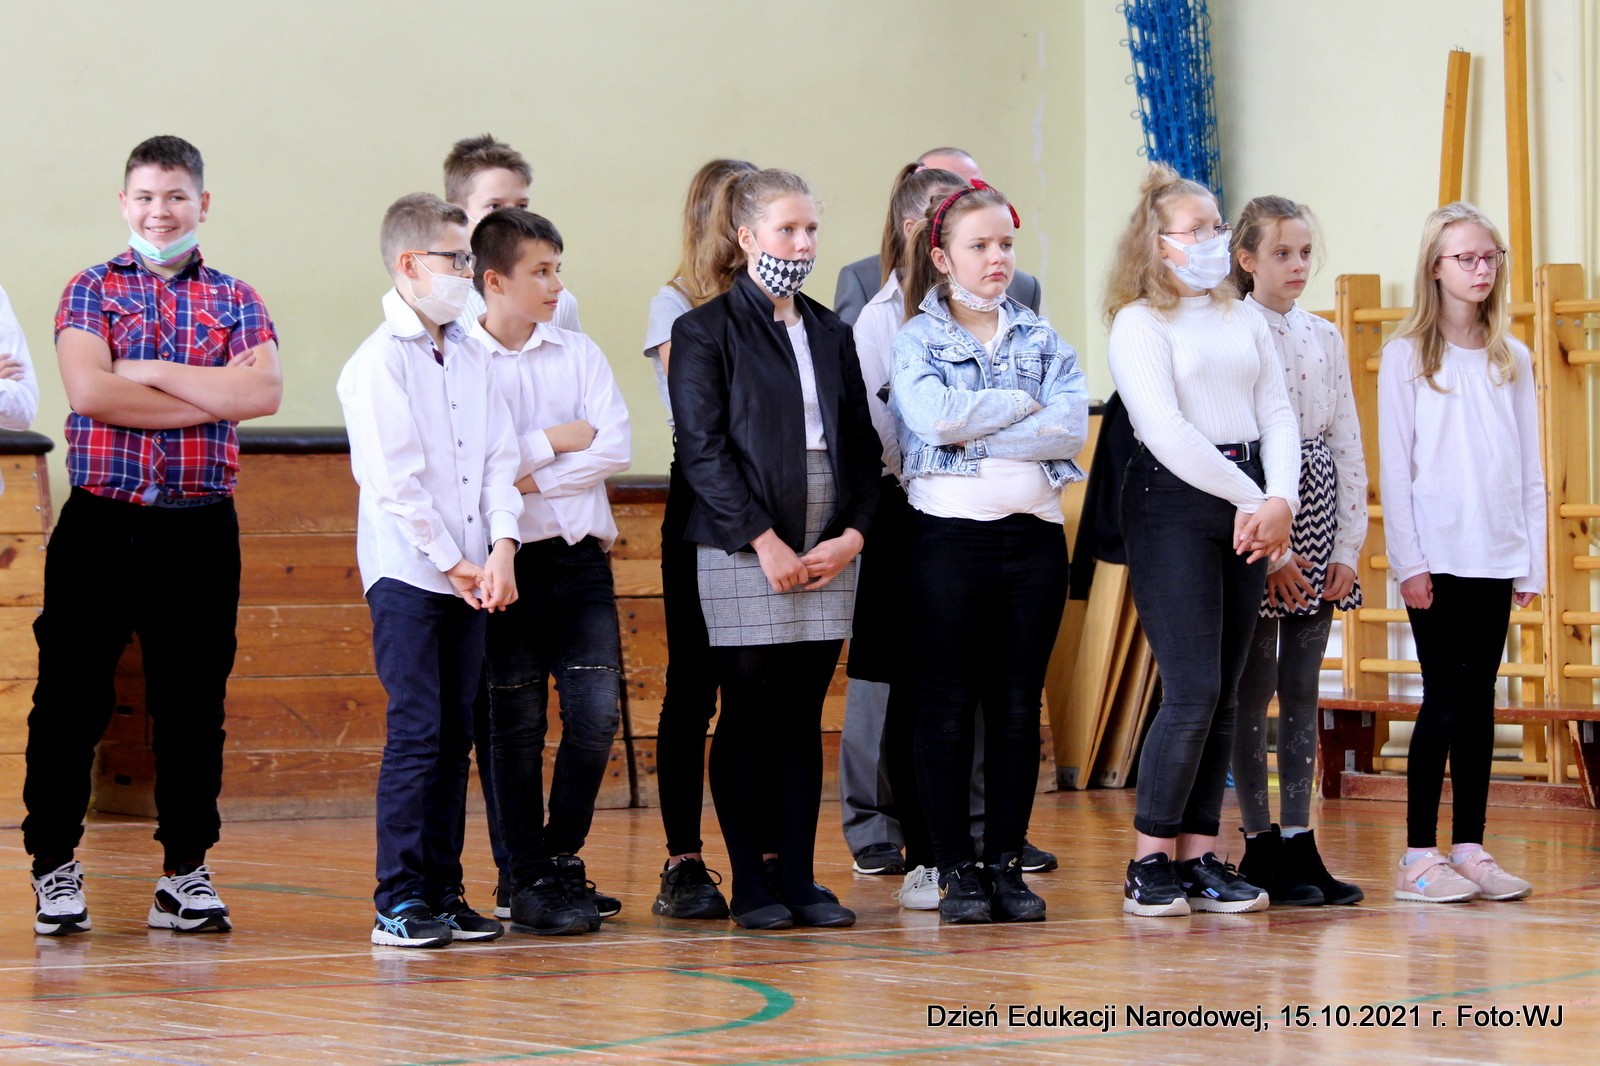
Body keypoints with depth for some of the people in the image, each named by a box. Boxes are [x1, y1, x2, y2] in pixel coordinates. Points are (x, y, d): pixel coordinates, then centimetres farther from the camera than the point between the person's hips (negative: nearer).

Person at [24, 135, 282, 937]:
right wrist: (211, 394, -9)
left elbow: (264, 393, -9)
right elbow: (88, 391, -13)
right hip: (101, 520, -1)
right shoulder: (91, 291, 5)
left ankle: (185, 871, 14)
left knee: (193, 703, 5)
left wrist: (150, 372, -11)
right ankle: (54, 867, 11)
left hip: (200, 526, 1)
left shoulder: (235, 301, 9)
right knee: (70, 698, 1)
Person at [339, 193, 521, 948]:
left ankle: (443, 892, 13)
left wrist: (501, 547, -6)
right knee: (415, 735, -8)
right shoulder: (379, 362, -8)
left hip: (470, 576, 6)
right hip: (406, 571, -6)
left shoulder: (469, 356, 12)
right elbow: (396, 481, -12)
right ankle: (399, 902, -5)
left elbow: (499, 455, 8)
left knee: (456, 736, 8)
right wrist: (455, 563, -10)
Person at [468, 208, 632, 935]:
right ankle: (528, 881, 9)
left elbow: (615, 447, -1)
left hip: (580, 554, 4)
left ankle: (563, 860, 13)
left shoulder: (579, 353, 11)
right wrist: (554, 441, -6)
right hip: (509, 560, -4)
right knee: (517, 724, 2)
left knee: (597, 710, -3)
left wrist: (531, 477, -11)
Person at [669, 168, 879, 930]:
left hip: (828, 552, 5)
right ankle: (750, 883, 5)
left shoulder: (832, 334, 15)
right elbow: (703, 449, -8)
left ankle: (799, 880, 9)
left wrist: (852, 534, -2)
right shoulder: (705, 332, -1)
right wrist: (766, 543, -14)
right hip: (742, 551, -5)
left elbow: (863, 445, 13)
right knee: (749, 716, -1)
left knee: (803, 715, 6)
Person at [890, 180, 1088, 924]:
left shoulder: (1042, 340, 12)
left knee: (1019, 708, 5)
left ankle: (1007, 863, 12)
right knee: (947, 709, 0)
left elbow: (1071, 428, -5)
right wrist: (1022, 405, -7)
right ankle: (955, 869, 6)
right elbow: (935, 416, -16)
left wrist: (975, 430, -12)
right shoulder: (916, 339, 3)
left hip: (1034, 535, 3)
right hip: (949, 534, -3)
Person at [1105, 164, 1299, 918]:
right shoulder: (1140, 323, -2)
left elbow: (1276, 413, 10)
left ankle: (1200, 856, 9)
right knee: (1193, 692, -12)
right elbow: (1165, 429, -12)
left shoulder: (1244, 321, 17)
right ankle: (1149, 863, -5)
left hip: (1248, 508, 6)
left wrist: (1282, 499, -7)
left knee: (1223, 694, 5)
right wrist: (1250, 499, -12)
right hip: (1173, 500, -6)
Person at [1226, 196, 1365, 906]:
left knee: (1302, 693, 7)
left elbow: (1347, 444, 12)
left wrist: (1347, 547, 4)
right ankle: (1260, 845, 4)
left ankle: (1298, 842, 10)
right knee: (1254, 693, -1)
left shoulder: (1325, 338, 12)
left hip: (1317, 537, 6)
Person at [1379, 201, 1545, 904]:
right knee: (1446, 699, -7)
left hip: (1497, 556, 4)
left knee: (1479, 699, 5)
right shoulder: (1407, 356, 1)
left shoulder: (1512, 359, 12)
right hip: (1438, 556, -4)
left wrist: (1532, 559, 6)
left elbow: (1529, 467, 12)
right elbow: (1394, 465, -3)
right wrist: (1408, 562, -10)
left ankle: (1469, 848, 9)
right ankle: (1419, 857, -4)